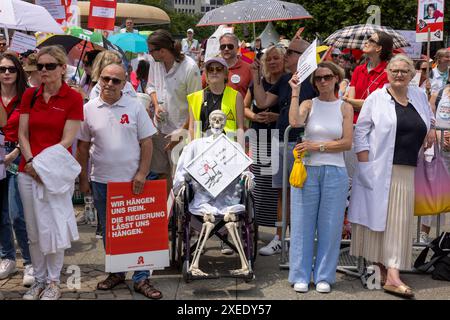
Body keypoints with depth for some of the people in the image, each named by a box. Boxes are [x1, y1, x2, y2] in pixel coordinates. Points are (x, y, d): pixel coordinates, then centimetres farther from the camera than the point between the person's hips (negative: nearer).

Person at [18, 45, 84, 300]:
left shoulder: (73, 98, -5)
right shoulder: (30, 95, 7)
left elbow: (67, 140, -9)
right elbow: (23, 134, 5)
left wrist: (42, 162, -15)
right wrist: (30, 162, -10)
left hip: (57, 171, -4)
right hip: (28, 171, 4)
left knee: (53, 227, -1)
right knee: (33, 229, 9)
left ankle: (53, 282, 15)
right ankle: (39, 279, 23)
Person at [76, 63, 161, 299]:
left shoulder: (135, 107, -2)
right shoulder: (89, 109, 1)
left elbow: (146, 142, -2)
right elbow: (83, 147, 7)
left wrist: (142, 173, -10)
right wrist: (83, 178, 6)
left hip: (132, 180, -2)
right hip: (101, 181, 2)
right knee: (108, 230, 13)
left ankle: (141, 279, 10)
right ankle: (116, 273, 29)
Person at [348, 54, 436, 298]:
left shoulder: (419, 95, 12)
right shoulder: (376, 98, -1)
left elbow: (428, 116, 33)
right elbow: (361, 130, -2)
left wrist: (431, 129, 11)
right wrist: (365, 164, -10)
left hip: (406, 171, 3)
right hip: (379, 169, -3)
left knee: (399, 220, -1)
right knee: (377, 215, 2)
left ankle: (392, 275, -1)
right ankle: (379, 267, 19)